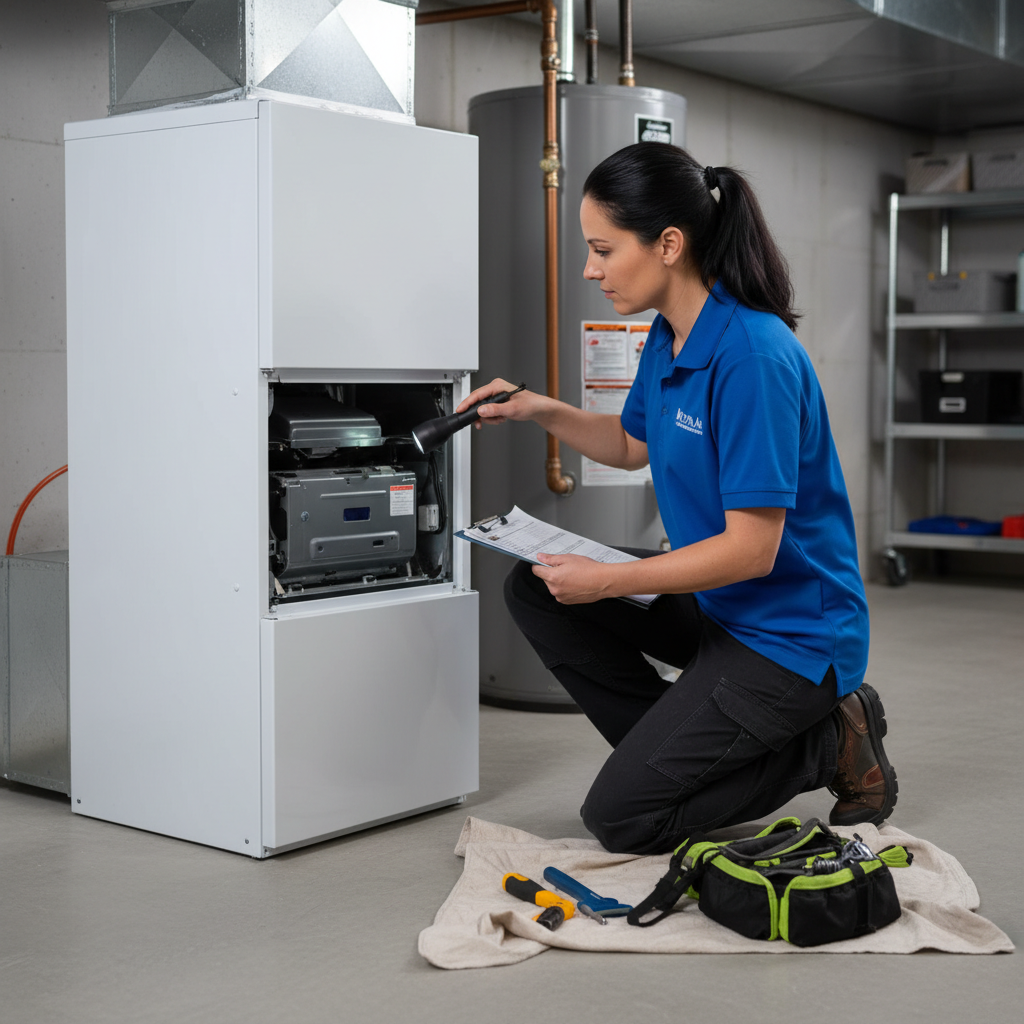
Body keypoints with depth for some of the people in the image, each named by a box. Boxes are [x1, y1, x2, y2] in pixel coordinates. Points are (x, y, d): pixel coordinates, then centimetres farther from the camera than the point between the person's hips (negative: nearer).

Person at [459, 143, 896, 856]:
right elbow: (633, 446, 22)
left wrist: (606, 581, -20)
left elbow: (752, 549, -26)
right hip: (712, 601, 9)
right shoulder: (670, 336, 2)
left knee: (620, 817, -9)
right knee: (534, 591, 4)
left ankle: (829, 743, 4)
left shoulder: (753, 355, -27)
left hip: (788, 630, -9)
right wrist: (541, 411, 6)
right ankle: (678, 745, 10)